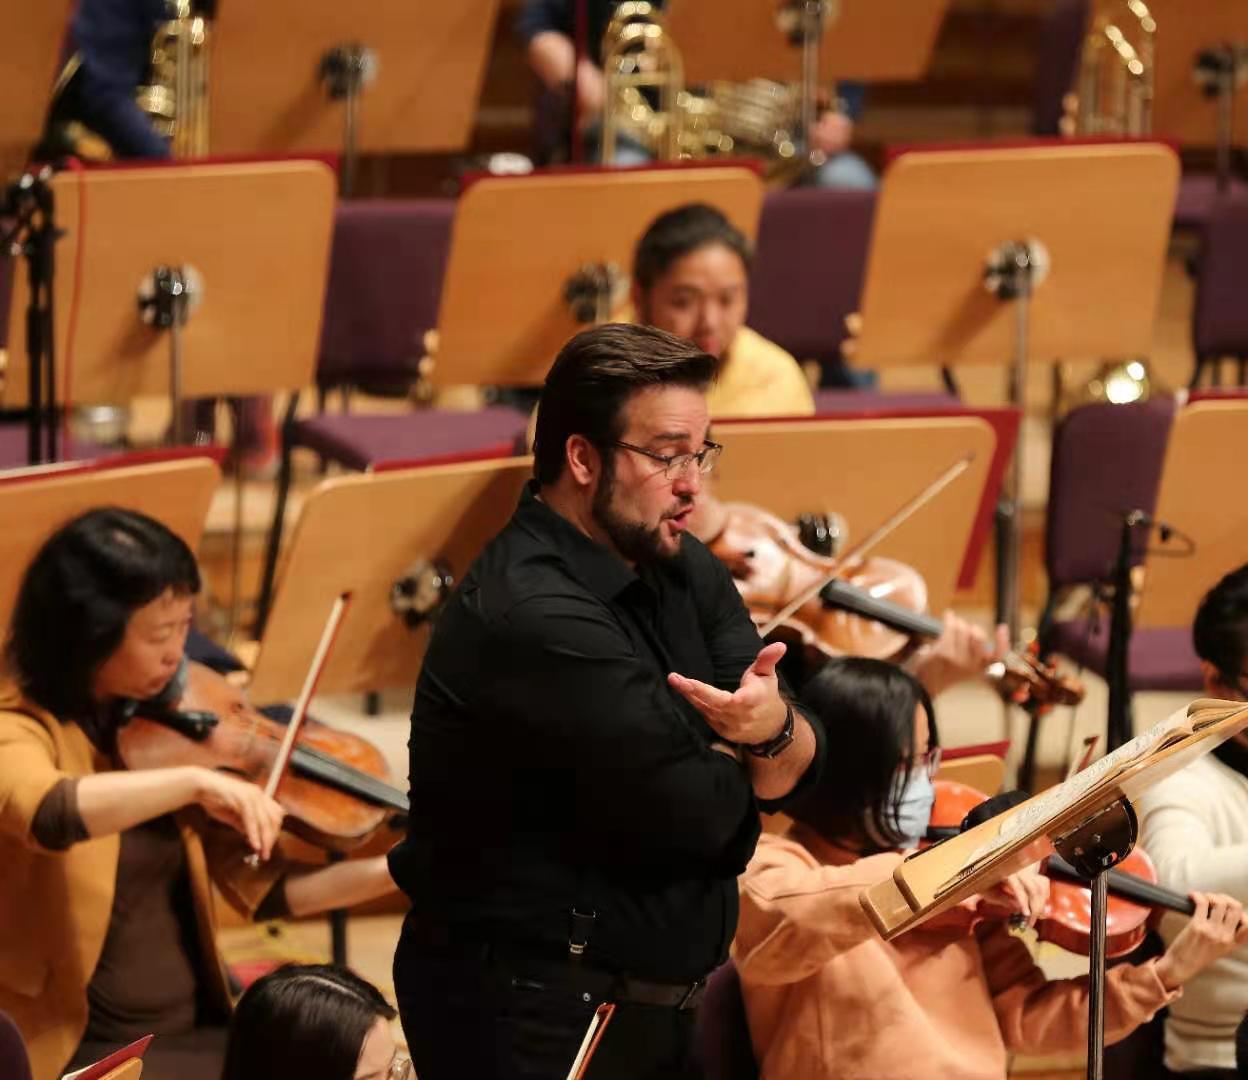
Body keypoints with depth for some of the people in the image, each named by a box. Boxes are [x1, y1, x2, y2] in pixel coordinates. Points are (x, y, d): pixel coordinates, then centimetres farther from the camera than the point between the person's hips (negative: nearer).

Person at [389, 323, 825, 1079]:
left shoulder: (680, 572, 5)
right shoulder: (536, 618, -23)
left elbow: (794, 772, -1)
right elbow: (694, 813, -22)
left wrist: (775, 729, -23)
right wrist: (740, 759, 0)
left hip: (651, 1006, 9)